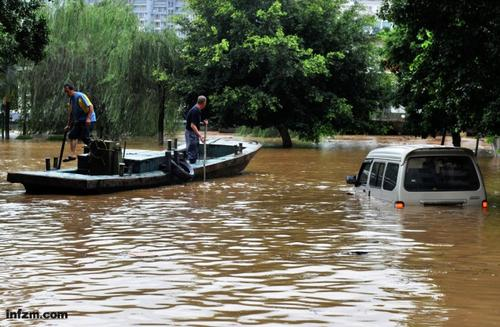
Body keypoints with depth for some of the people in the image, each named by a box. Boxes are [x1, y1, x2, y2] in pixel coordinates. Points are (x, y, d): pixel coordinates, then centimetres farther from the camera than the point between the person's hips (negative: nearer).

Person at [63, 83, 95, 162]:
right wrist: (68, 125, 22)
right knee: (72, 135, -1)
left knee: (84, 137, -15)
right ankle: (73, 154, -4)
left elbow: (90, 106, -19)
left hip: (87, 120, -9)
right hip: (79, 121, 9)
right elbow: (70, 113, 23)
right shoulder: (71, 99, 15)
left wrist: (88, 118, -29)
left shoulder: (80, 96, -12)